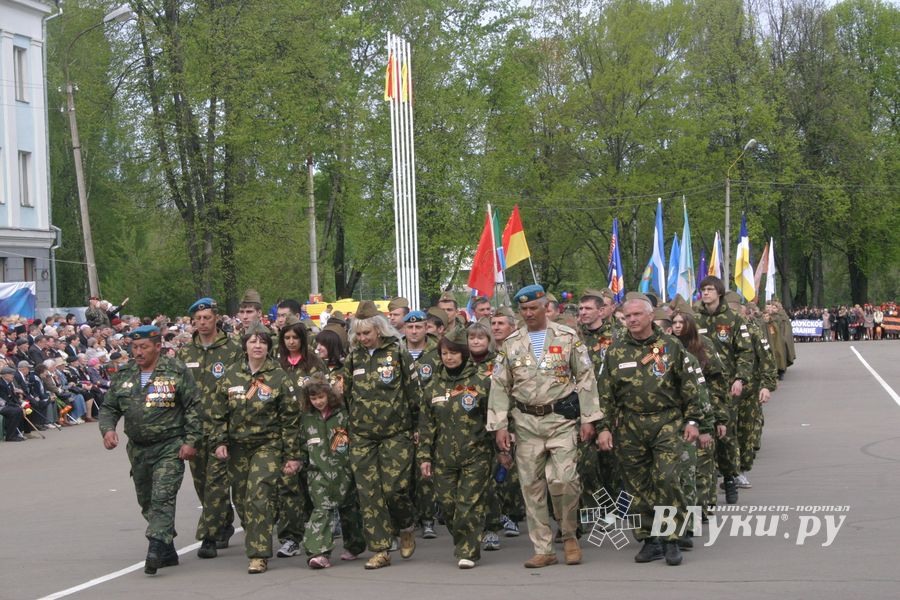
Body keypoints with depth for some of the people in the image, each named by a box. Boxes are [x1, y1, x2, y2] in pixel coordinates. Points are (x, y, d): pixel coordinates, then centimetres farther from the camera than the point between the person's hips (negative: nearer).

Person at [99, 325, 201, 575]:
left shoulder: (177, 372, -6)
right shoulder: (123, 375, 8)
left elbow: (193, 408, -6)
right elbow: (109, 408, 13)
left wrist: (191, 441, -12)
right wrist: (107, 429, -7)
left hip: (170, 448, -6)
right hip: (138, 449, 6)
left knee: (162, 499, -18)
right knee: (147, 502, 13)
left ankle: (156, 551, -24)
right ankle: (168, 552, 25)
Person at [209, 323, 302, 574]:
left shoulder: (279, 377, -3)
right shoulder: (230, 375, 6)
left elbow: (290, 419, -2)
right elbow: (218, 413, 10)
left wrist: (292, 455, -4)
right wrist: (219, 441, -2)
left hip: (268, 444, -4)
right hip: (237, 446, 4)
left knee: (259, 497, -15)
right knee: (241, 498, 9)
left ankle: (259, 555, -12)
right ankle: (252, 534, 34)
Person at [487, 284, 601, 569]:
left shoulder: (567, 337, 4)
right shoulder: (511, 344, 10)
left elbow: (585, 378, 3)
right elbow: (500, 387, 10)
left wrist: (588, 418, -3)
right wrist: (499, 426, 2)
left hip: (561, 419, -3)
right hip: (526, 422, 3)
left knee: (563, 479, -15)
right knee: (532, 486, 2)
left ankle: (569, 535, 9)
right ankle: (543, 550, 10)